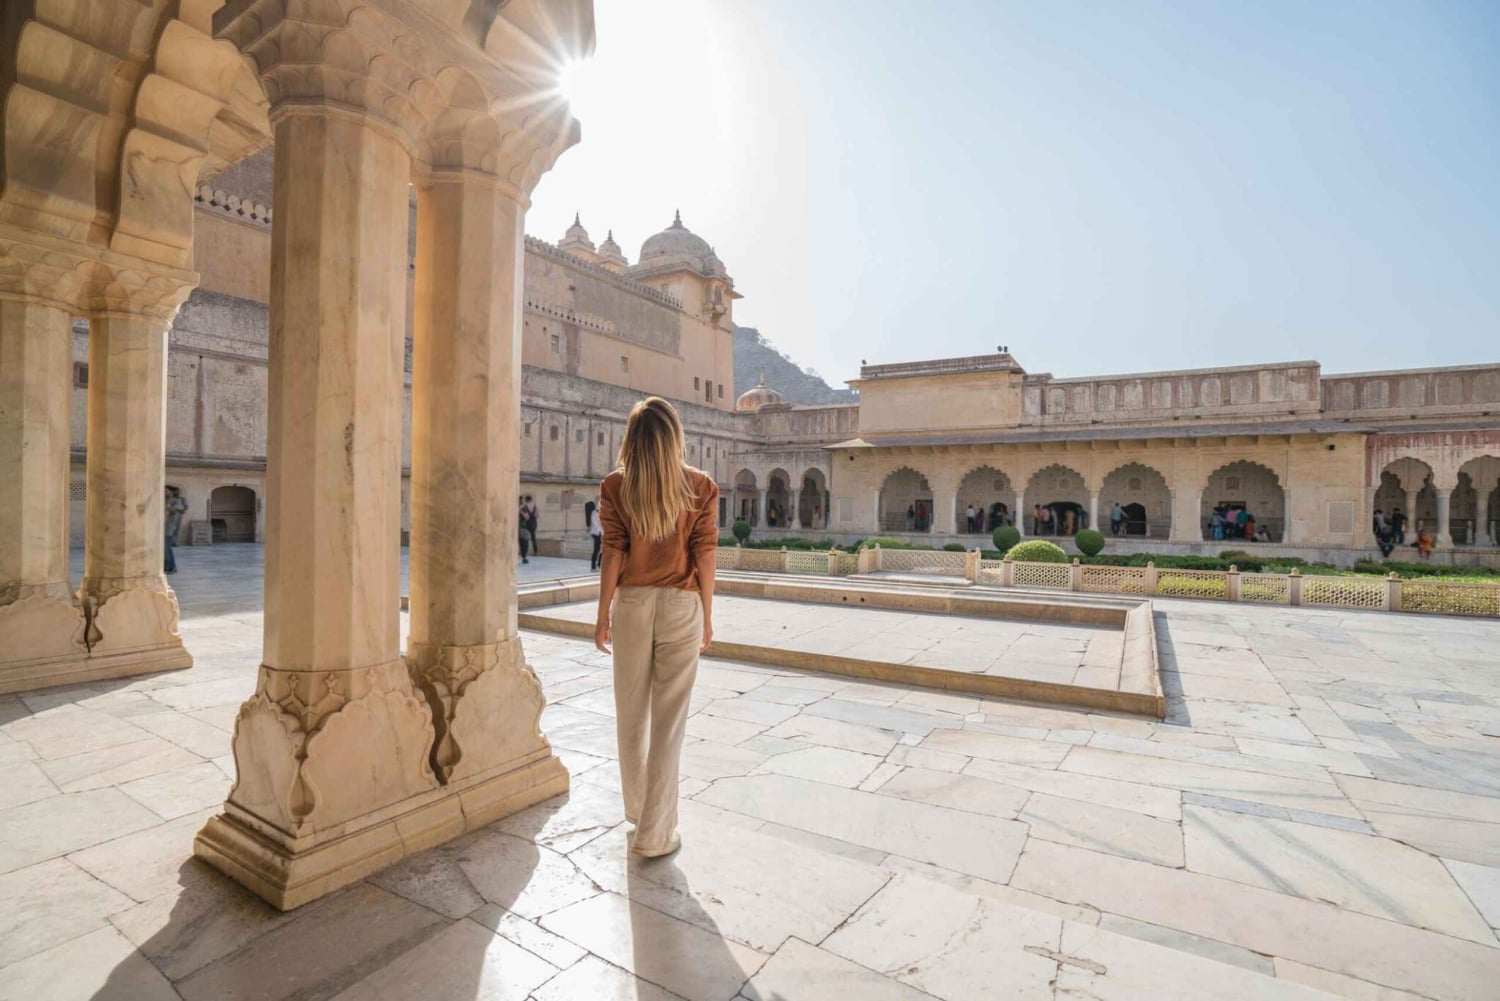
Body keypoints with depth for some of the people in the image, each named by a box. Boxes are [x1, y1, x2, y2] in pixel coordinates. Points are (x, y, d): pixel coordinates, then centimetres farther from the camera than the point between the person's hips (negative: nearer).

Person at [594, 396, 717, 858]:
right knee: (669, 721, 6)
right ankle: (654, 833, 14)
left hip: (632, 605, 2)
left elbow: (613, 555, -3)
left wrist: (603, 615, 6)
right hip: (682, 607, -1)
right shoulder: (700, 486, -3)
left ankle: (638, 810, 37)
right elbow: (704, 555, -3)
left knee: (631, 714, 18)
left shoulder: (615, 486, -2)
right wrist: (706, 615, 6)